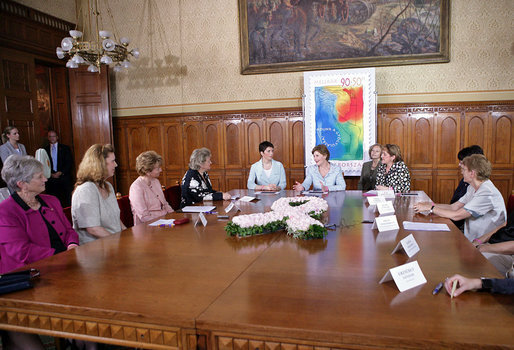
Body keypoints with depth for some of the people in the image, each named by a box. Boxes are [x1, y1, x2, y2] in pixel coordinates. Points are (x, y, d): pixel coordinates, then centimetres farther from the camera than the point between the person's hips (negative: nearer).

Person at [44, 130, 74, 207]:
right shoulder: (45, 149, 12)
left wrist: (60, 172, -9)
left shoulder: (65, 148, 9)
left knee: (67, 201, -6)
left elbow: (69, 163, 2)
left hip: (64, 178, -1)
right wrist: (51, 174, -6)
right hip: (51, 179, 1)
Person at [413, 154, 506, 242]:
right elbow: (454, 207, 7)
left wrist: (430, 208, -16)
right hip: (471, 240, 8)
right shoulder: (473, 188, 8)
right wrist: (429, 205, -4)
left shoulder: (487, 193, -23)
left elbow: (456, 215, -25)